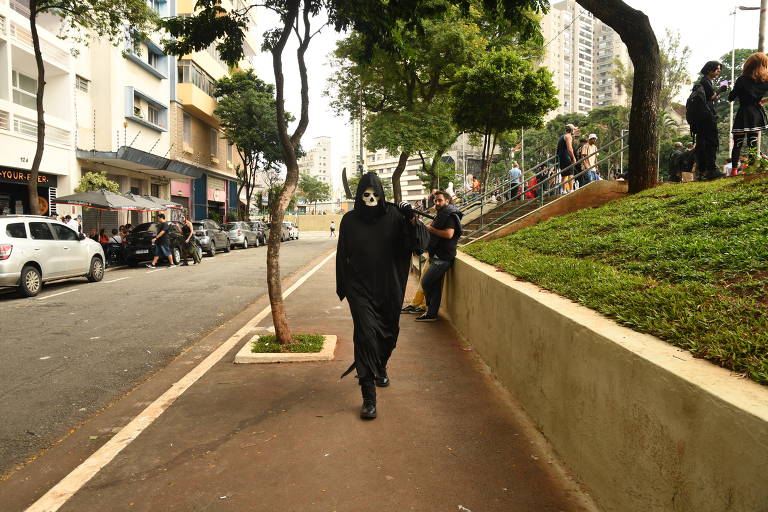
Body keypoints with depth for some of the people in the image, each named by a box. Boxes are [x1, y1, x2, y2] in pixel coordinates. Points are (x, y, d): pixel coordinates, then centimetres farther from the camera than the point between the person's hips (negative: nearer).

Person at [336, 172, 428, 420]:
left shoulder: (393, 216, -4)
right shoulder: (349, 220, -2)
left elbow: (420, 242, -11)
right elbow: (342, 255, 5)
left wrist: (412, 220, -29)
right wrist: (342, 288, 9)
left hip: (389, 288, 2)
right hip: (360, 289, -2)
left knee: (388, 332, 16)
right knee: (365, 334, -12)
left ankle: (380, 367, 48)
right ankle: (368, 397, -7)